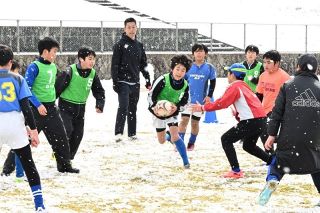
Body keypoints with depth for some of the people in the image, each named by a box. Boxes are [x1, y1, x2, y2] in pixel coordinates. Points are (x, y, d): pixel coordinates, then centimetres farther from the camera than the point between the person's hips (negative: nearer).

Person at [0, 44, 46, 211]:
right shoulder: (17, 78, 4)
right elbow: (25, 106, -1)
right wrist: (33, 129, 3)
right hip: (15, 124, 1)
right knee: (28, 164, 9)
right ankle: (39, 205, 4)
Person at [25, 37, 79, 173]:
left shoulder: (53, 67, 10)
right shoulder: (34, 67, -14)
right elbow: (27, 89, -17)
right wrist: (38, 105, -24)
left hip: (51, 107, 7)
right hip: (37, 108, -7)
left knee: (60, 136, 10)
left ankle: (64, 165, 22)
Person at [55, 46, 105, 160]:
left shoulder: (93, 74, -2)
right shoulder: (70, 71, -20)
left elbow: (99, 91, 8)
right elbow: (58, 87, -15)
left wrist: (99, 105, -7)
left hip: (80, 108, 6)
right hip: (66, 106, -6)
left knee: (78, 134, 6)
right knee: (67, 130, -17)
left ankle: (70, 157, 20)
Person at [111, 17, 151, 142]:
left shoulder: (139, 46, 14)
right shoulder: (120, 45, -3)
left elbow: (144, 65, 20)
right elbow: (114, 65, -7)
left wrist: (148, 80, 15)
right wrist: (115, 82, -13)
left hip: (135, 82, 6)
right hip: (123, 82, -6)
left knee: (133, 109, 8)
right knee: (123, 107, -16)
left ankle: (132, 134, 12)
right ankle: (118, 133, -17)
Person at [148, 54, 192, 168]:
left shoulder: (185, 85, -16)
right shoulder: (163, 80, -27)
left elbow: (185, 101, -4)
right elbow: (151, 95, -21)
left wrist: (177, 107, -25)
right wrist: (154, 107, -37)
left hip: (172, 112, 1)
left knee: (175, 136, -19)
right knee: (161, 141, 11)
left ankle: (186, 162, -11)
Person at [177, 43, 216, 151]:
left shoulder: (209, 67, -2)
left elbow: (212, 83, 6)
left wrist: (209, 96, -2)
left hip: (200, 100, 0)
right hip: (188, 98, 0)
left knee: (195, 122, 8)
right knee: (184, 120, -9)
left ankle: (191, 143, 23)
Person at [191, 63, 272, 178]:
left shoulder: (234, 87, -7)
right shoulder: (244, 86, 23)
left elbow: (222, 103, -14)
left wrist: (203, 107, -9)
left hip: (251, 121, -9)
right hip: (261, 120, 9)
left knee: (226, 139, -1)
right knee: (248, 146, 28)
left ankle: (236, 171, -6)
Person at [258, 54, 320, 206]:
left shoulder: (287, 86, 2)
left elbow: (277, 112, -1)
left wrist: (272, 134, 2)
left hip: (289, 137, -1)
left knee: (279, 160, 15)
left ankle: (272, 180, -14)